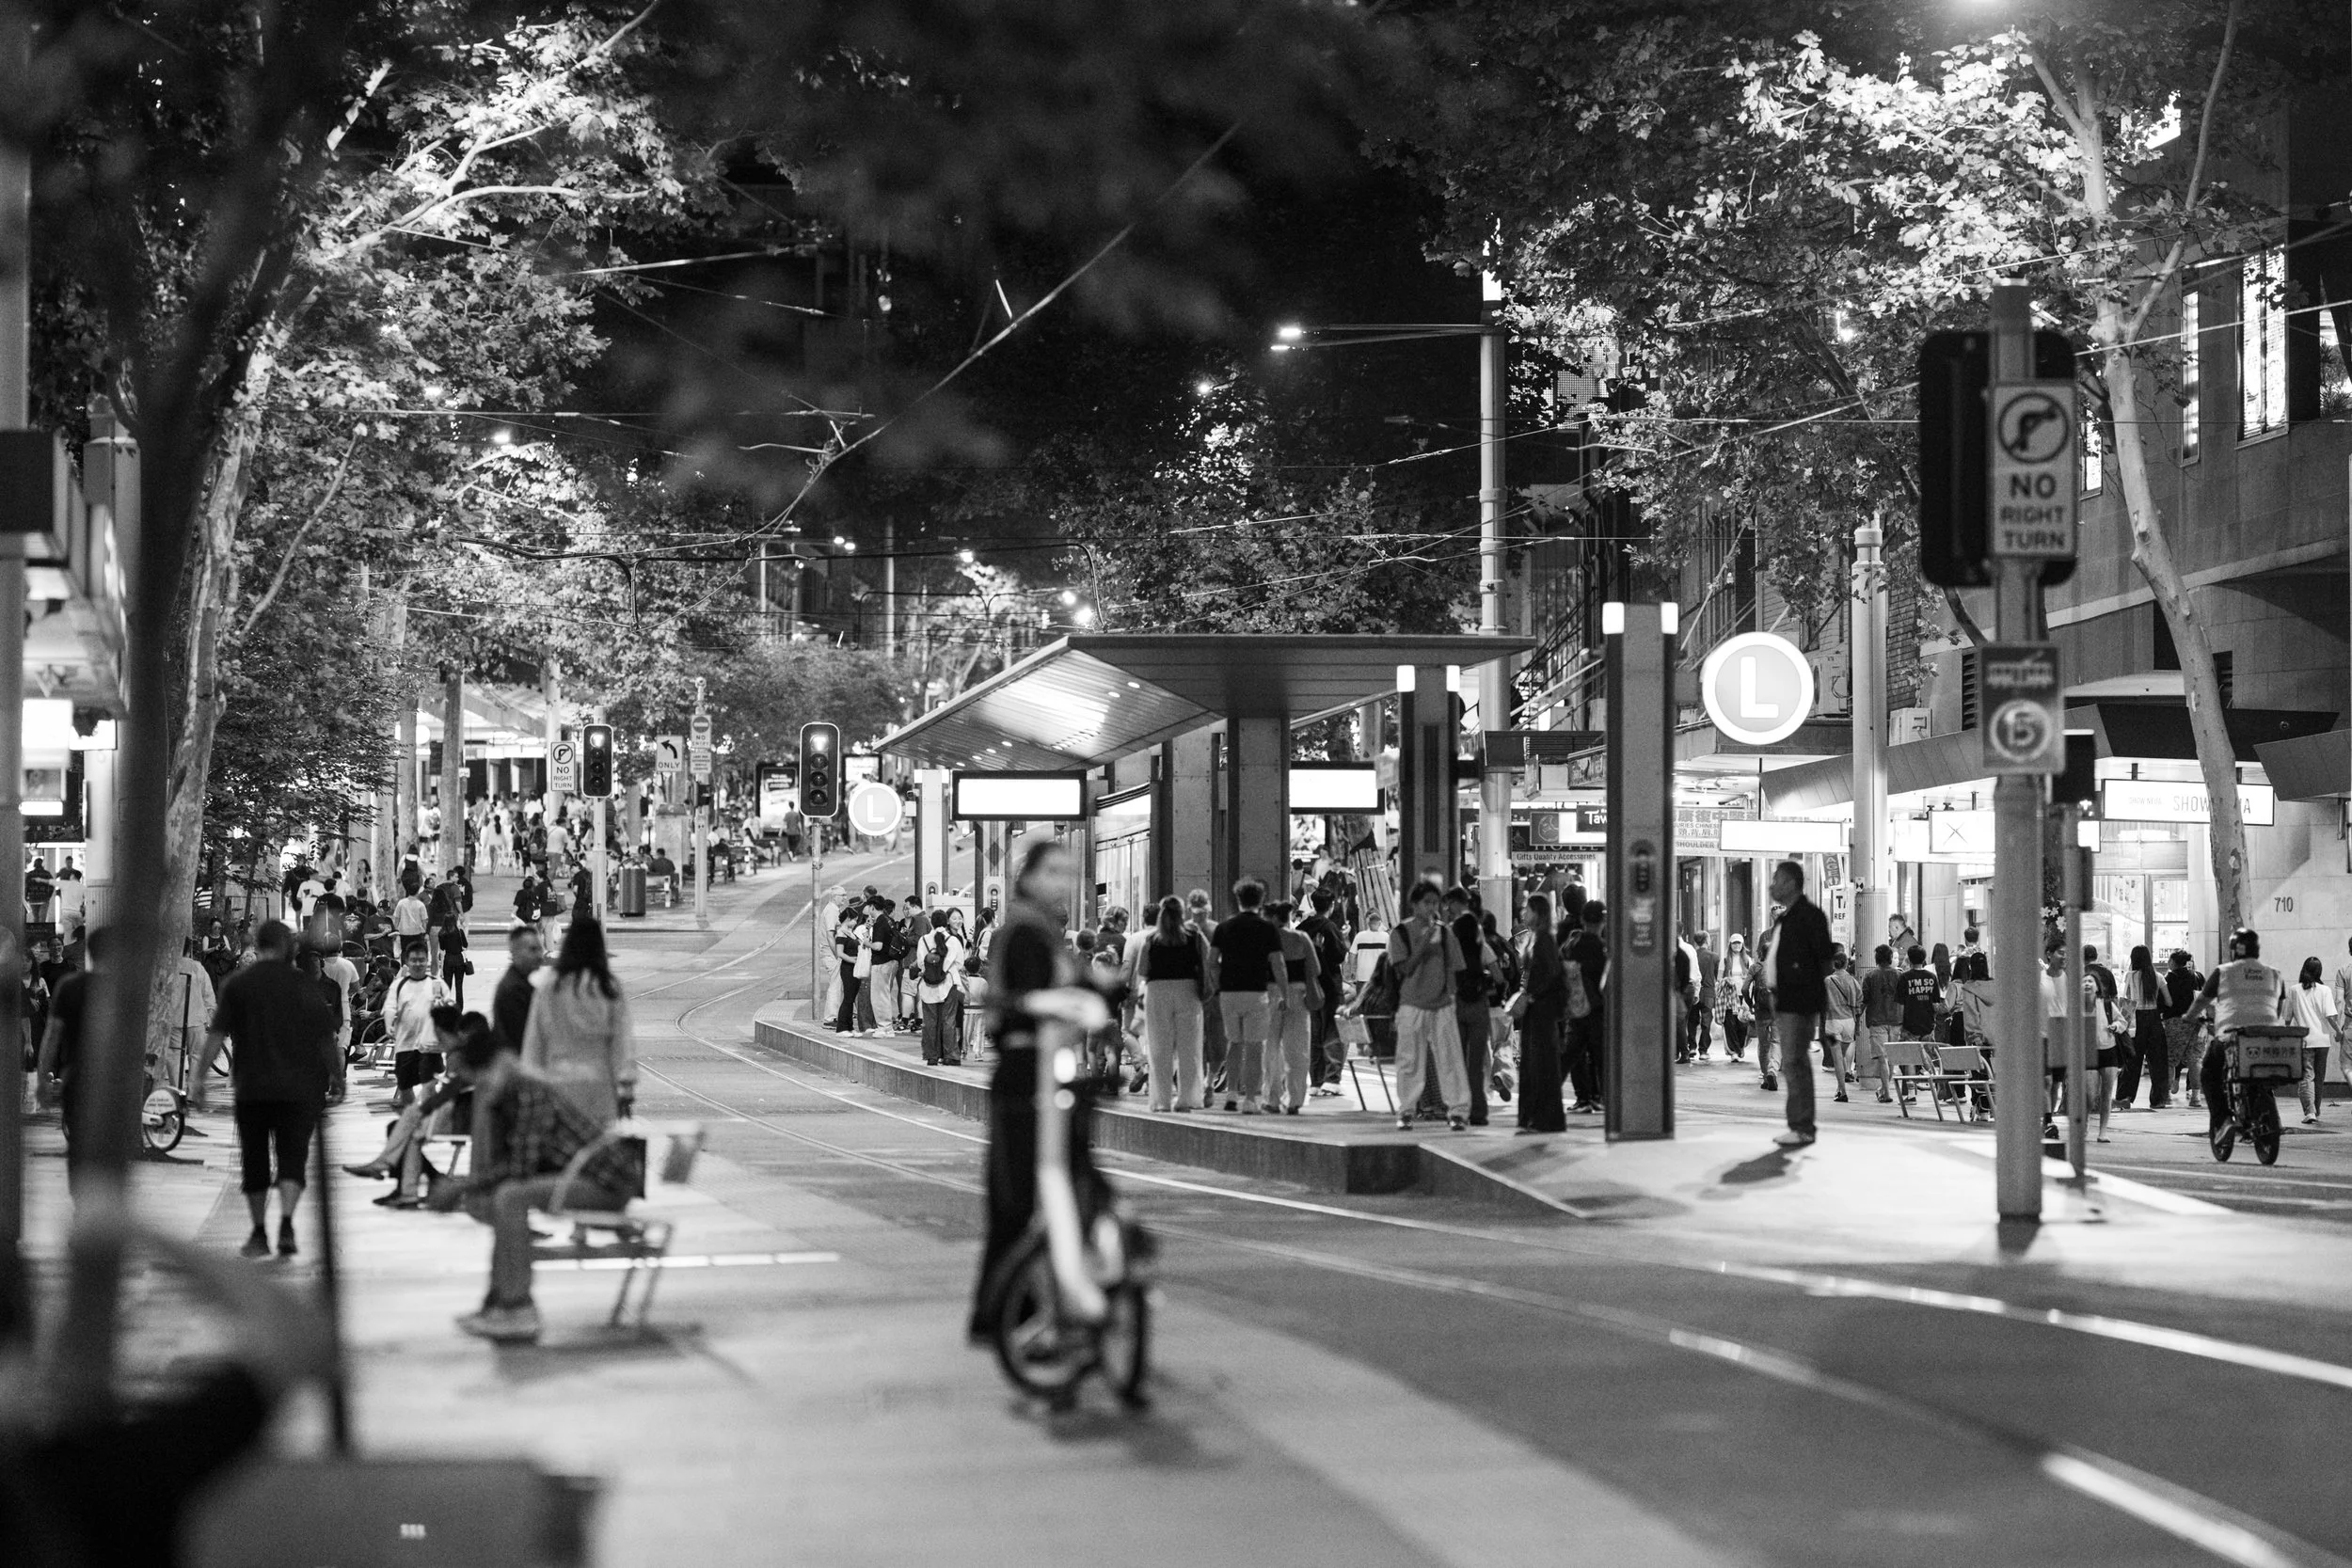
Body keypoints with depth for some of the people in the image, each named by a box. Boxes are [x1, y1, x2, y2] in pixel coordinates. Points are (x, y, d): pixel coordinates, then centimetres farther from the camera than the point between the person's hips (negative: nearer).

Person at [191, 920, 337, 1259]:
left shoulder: (238, 984, -1)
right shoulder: (307, 987, 2)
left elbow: (216, 1035, -5)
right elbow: (327, 1040, 7)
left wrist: (201, 1077, -2)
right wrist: (335, 1078, 22)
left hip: (251, 1088, 0)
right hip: (299, 1088, 0)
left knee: (255, 1160, 11)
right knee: (293, 1157, 0)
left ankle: (259, 1233, 17)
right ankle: (286, 1223, -20)